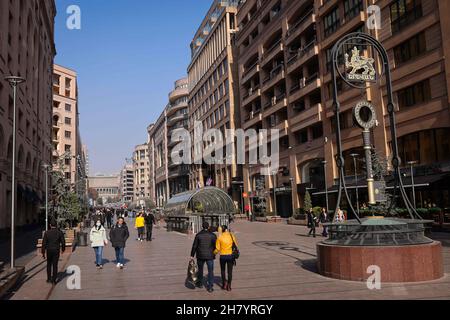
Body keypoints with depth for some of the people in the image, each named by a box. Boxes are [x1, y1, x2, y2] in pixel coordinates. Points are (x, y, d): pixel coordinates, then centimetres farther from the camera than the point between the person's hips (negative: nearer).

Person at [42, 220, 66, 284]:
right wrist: (63, 248, 15)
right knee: (55, 265, 4)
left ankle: (49, 279, 22)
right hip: (56, 251, 0)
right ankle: (54, 280, 5)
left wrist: (43, 252, 0)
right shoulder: (59, 232, -5)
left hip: (49, 251, 0)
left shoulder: (47, 233, -5)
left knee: (49, 264, 18)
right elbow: (63, 242, -2)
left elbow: (44, 243, -6)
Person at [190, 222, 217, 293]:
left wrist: (192, 255, 4)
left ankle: (200, 283, 33)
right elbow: (215, 246, -1)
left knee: (200, 270, 19)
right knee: (210, 271, 4)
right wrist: (213, 254, 17)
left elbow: (194, 246, -3)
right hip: (210, 256, -1)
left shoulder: (198, 235, -4)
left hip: (200, 256, 1)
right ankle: (210, 287, -1)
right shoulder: (213, 235, -4)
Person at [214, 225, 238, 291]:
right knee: (230, 271, 10)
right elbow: (236, 245, 1)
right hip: (230, 256, 1)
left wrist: (213, 253, 11)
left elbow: (217, 249, -6)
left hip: (223, 256, -1)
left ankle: (224, 283, 9)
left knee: (223, 270, 19)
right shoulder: (232, 236, -2)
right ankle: (229, 286, 11)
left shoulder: (220, 237, -7)